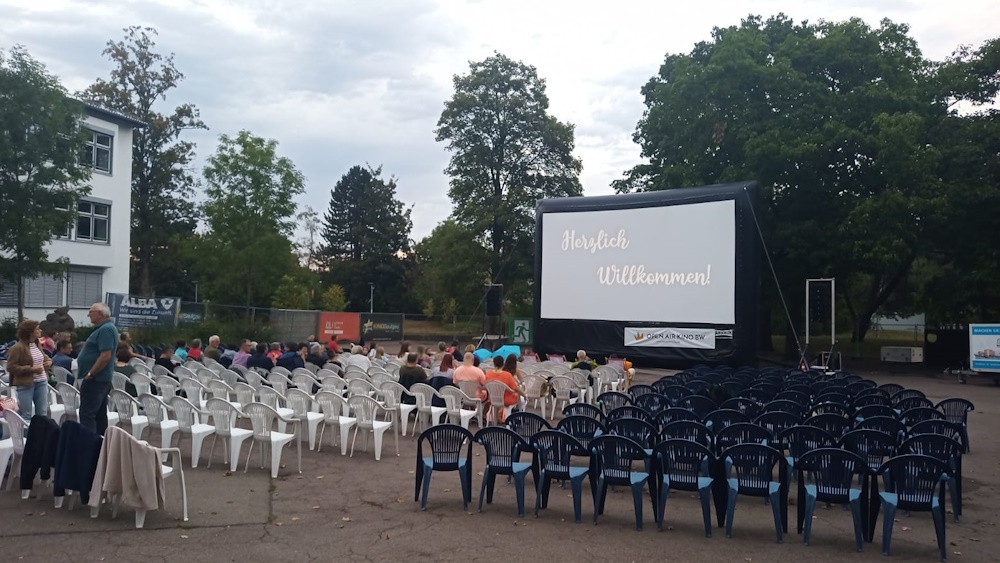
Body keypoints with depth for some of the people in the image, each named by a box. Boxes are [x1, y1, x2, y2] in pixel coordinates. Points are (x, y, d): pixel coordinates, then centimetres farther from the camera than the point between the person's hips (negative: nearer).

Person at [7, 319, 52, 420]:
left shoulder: (37, 345, 9)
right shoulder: (17, 348, -13)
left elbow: (44, 357, 28)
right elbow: (11, 367, -17)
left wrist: (49, 361, 4)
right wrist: (31, 369, -20)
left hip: (42, 382, 7)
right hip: (25, 384, -7)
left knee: (43, 414, 12)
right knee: (26, 415, 1)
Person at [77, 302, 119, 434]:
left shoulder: (106, 330, -16)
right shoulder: (104, 328, 17)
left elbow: (106, 355, -25)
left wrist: (90, 374, -20)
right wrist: (91, 373, 17)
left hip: (95, 379, -10)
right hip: (101, 379, 10)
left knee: (87, 415, -10)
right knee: (100, 415, 13)